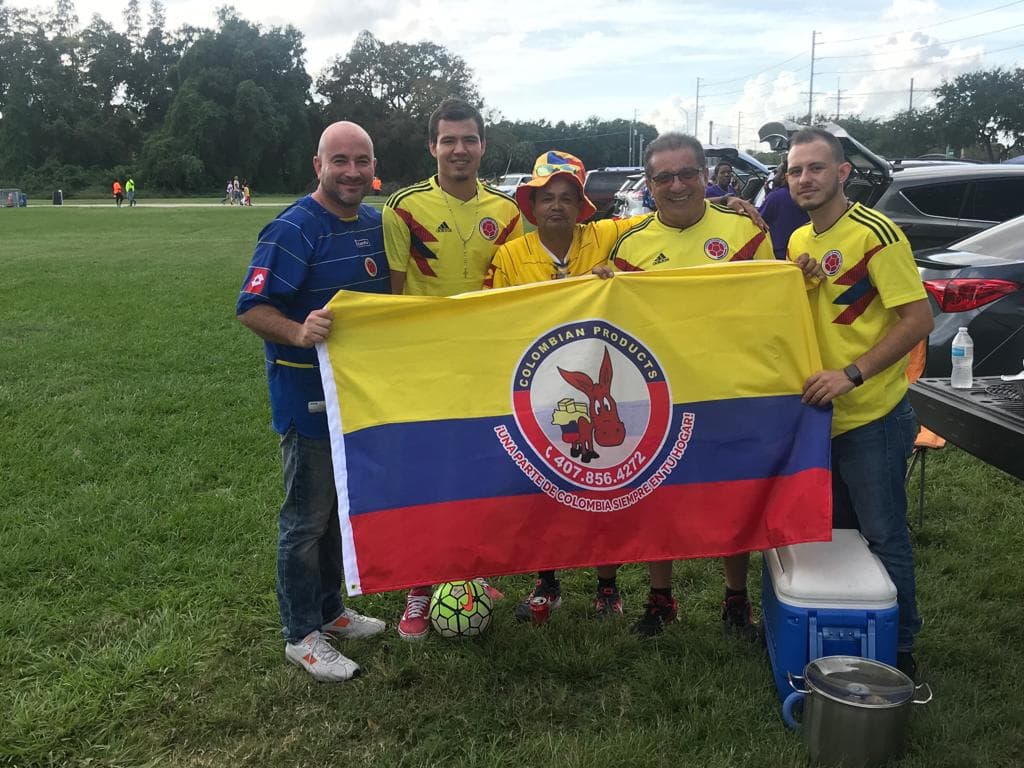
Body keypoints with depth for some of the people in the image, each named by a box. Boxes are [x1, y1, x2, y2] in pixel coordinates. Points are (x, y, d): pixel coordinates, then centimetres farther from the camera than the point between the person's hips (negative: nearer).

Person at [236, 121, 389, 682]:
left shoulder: (375, 223, 7)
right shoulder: (293, 230, -18)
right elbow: (251, 309, -22)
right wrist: (300, 333, -39)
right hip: (308, 397, -8)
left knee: (343, 508, 19)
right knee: (307, 518, 3)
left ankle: (329, 609, 37)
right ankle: (301, 635, 18)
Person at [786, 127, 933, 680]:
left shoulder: (874, 233, -16)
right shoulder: (798, 241, 9)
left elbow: (918, 319, -19)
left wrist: (851, 375, -24)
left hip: (871, 417, -8)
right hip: (819, 413, 8)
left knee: (884, 535, 4)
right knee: (836, 530, 20)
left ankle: (899, 649, 21)